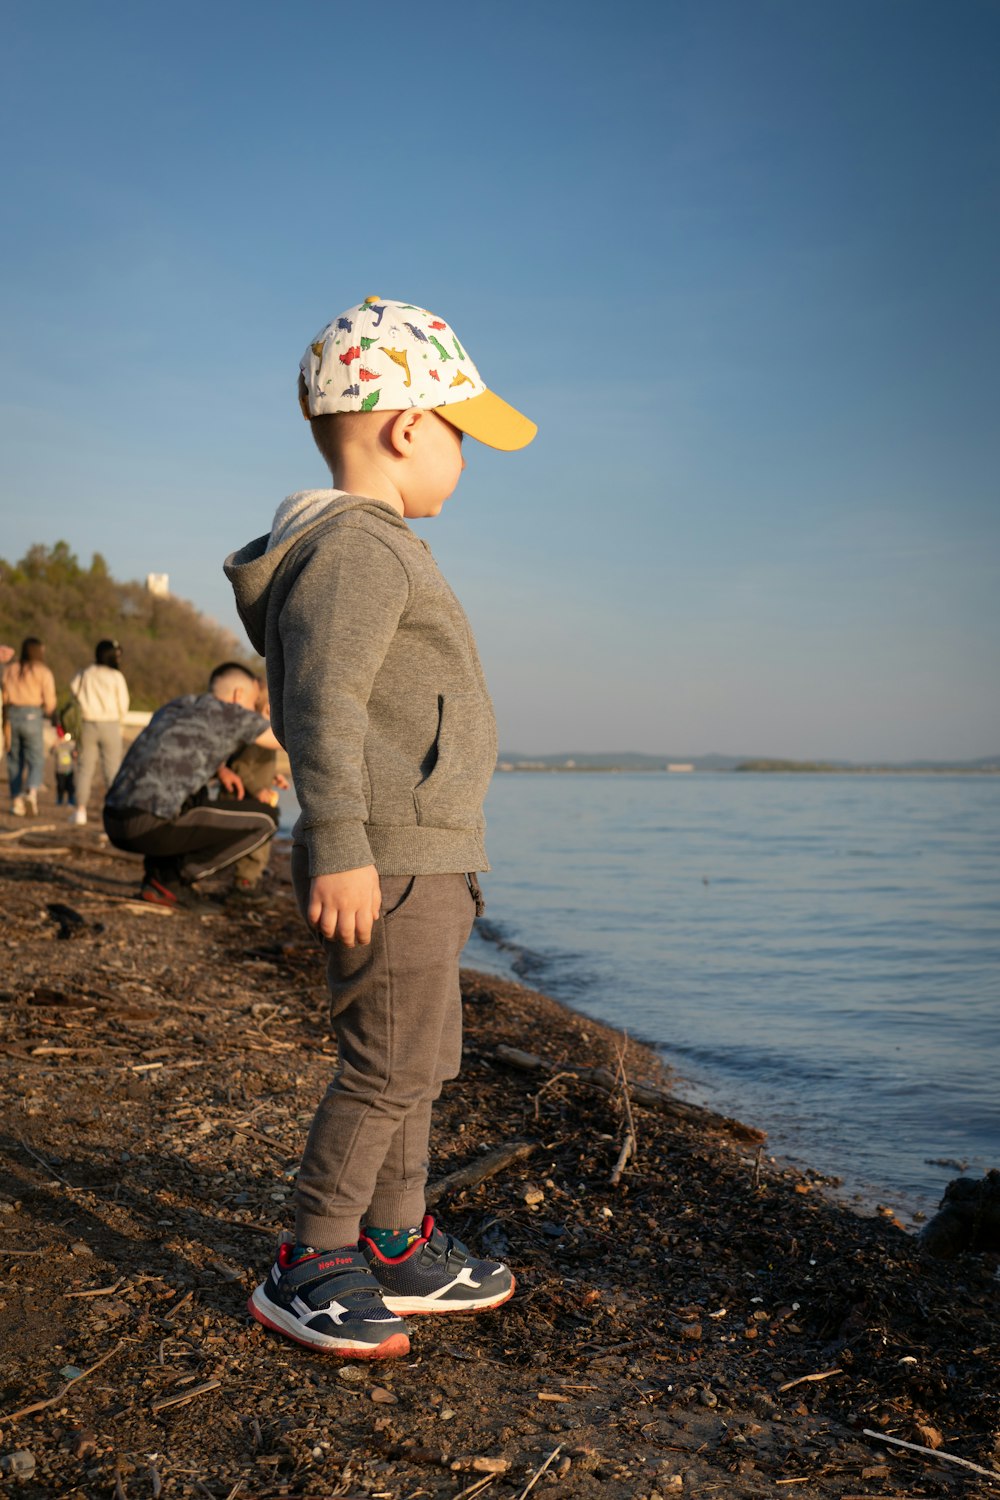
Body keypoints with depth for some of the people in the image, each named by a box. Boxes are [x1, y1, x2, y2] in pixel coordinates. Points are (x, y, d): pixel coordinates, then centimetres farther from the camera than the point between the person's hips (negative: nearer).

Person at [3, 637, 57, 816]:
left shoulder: (9, 668, 8)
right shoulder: (43, 671, -3)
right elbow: (49, 700, -6)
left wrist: (5, 720, 14)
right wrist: (48, 713, 14)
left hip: (11, 715, 3)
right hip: (32, 716, -3)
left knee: (15, 761, 12)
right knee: (36, 761, 2)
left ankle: (16, 800, 10)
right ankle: (31, 792, -22)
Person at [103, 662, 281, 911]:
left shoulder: (174, 706, 23)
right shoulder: (233, 714, 2)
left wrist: (220, 770, 22)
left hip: (115, 823, 8)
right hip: (152, 825, -8)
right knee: (264, 820, 2)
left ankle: (158, 869, 14)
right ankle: (172, 877, 0)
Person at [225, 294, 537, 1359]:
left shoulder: (374, 548, 19)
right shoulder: (356, 548, -14)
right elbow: (323, 704, -24)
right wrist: (340, 848, -28)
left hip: (423, 863, 11)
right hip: (388, 867, -11)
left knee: (421, 1062, 16)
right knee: (387, 1069, -4)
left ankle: (396, 1248, 29)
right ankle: (307, 1268, 9)